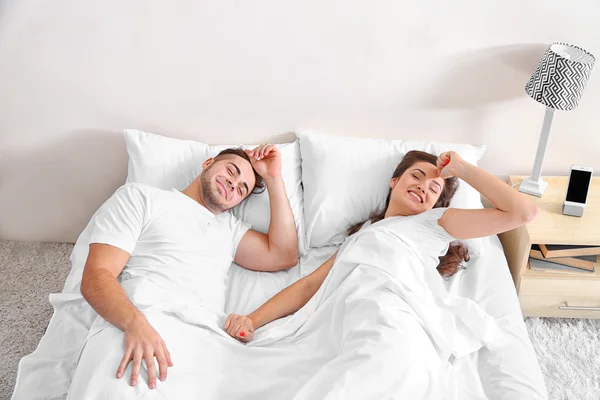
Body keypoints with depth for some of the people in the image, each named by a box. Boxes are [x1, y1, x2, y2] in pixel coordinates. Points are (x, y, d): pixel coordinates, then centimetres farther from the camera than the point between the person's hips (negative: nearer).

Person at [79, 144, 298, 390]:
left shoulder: (229, 227, 31)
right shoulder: (139, 197, 14)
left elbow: (284, 256, 18)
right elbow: (96, 276, 1)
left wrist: (274, 178, 21)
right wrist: (135, 323, -23)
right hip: (143, 328, -5)